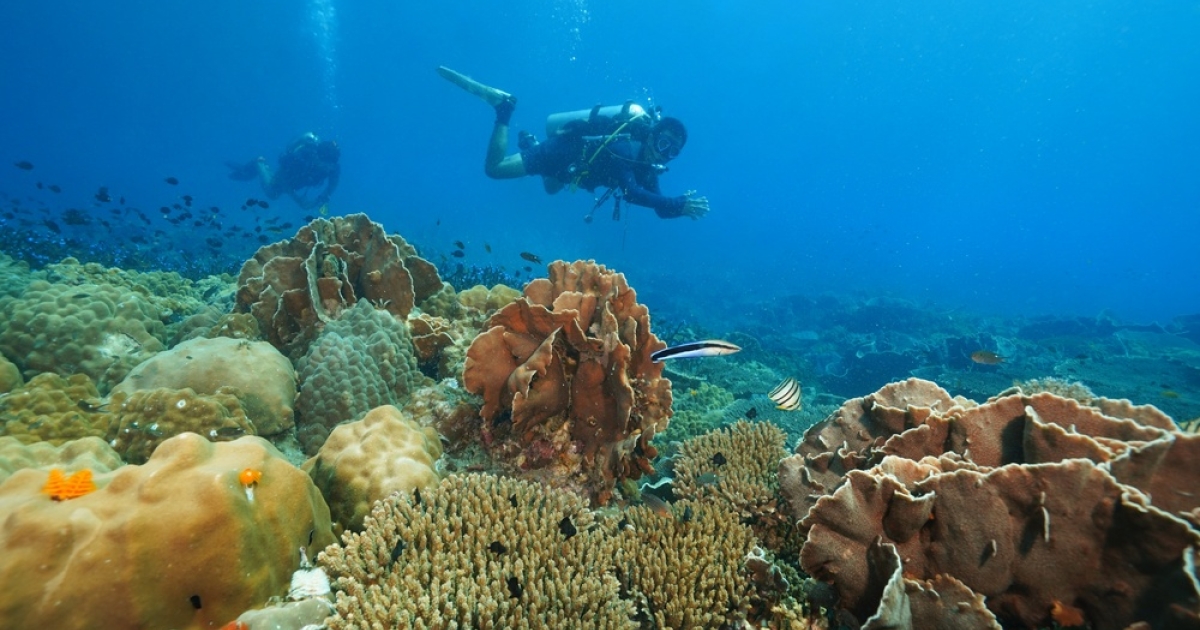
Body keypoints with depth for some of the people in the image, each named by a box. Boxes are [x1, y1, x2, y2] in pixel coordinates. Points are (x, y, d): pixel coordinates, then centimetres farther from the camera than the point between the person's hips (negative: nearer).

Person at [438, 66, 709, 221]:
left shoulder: (647, 164, -10)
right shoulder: (625, 147, -34)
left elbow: (660, 207, -7)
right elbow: (630, 192, -49)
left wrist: (681, 206, -28)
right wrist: (678, 204, -51)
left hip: (572, 160, 9)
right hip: (561, 150, -8)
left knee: (551, 187, 36)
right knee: (494, 168, -7)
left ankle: (530, 143, 45)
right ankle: (503, 107, 7)